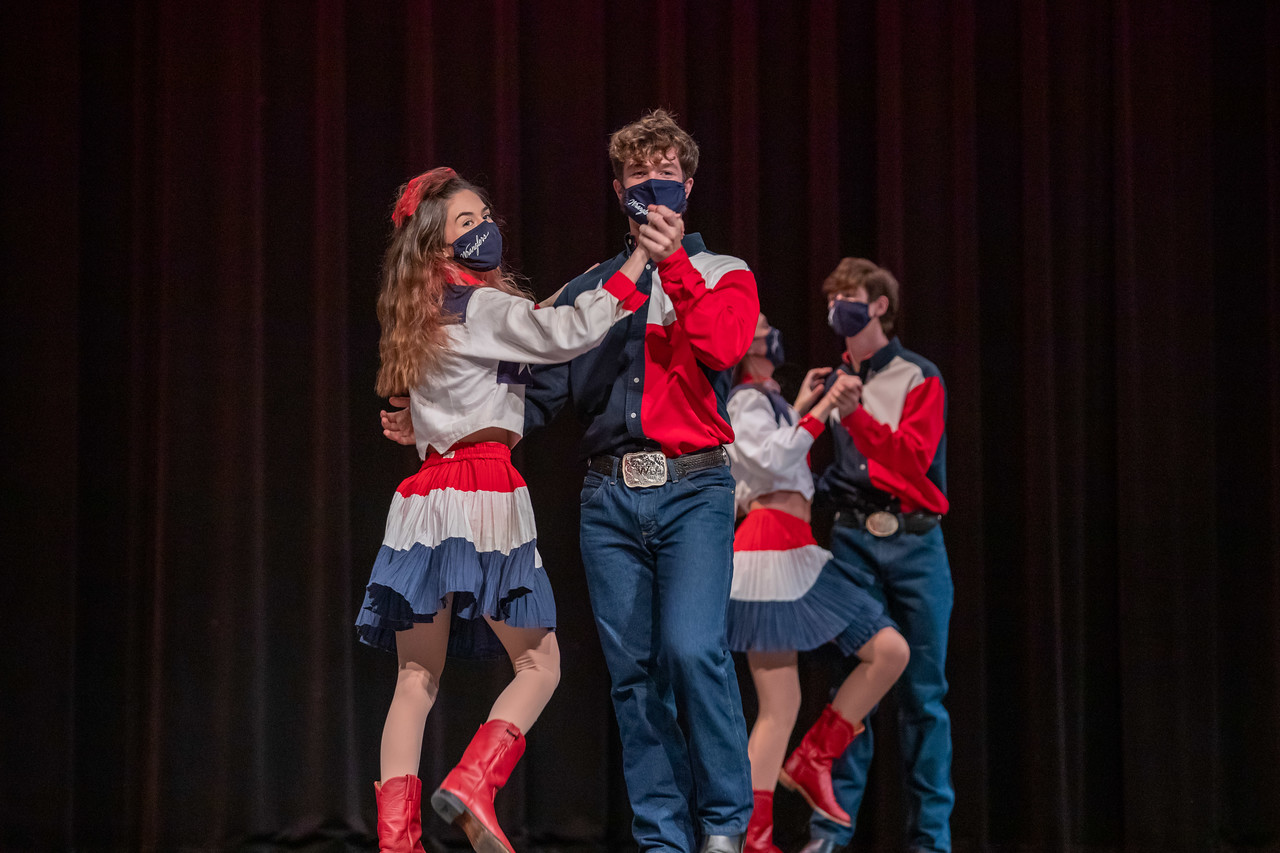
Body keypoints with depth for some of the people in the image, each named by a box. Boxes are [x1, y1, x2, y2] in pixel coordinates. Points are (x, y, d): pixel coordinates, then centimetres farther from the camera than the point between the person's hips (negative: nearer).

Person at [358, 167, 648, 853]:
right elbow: (565, 337, -15)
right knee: (539, 664, 2)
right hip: (485, 494, -7)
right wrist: (633, 270, -10)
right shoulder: (484, 306, -3)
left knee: (416, 680, 3)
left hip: (424, 499, 7)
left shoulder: (424, 316, 20)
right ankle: (471, 785, -18)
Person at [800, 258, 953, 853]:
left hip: (914, 540, -1)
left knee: (922, 690, 1)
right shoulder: (832, 382, 13)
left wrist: (856, 413, -19)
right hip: (853, 539, 1)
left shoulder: (920, 379, 4)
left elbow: (912, 457, -9)